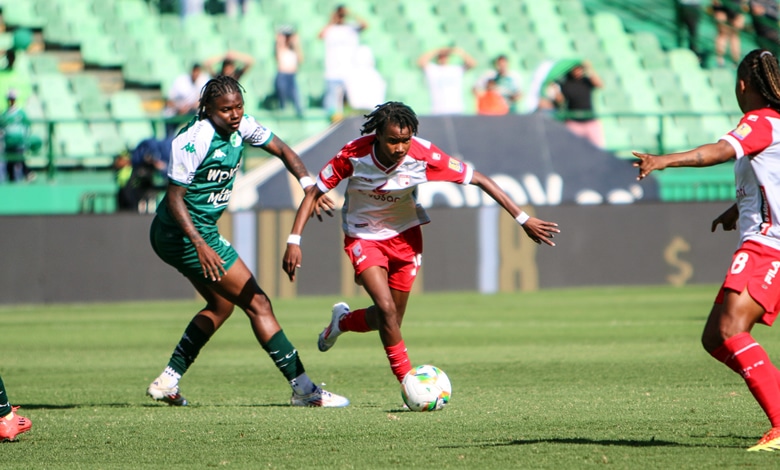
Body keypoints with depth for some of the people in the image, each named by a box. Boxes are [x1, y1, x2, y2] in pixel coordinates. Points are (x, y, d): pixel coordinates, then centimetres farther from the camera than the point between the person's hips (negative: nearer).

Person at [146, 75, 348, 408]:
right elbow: (175, 196, -23)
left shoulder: (240, 126, 0)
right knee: (257, 303, -8)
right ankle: (303, 390, -6)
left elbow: (281, 149, 10)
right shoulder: (194, 140, -24)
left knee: (221, 305, 23)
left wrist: (308, 184, -7)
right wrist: (200, 245, -33)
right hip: (185, 234, -10)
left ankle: (167, 382, 21)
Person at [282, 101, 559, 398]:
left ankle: (342, 321, 39)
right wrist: (294, 241, -23)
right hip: (363, 237, -2)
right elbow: (314, 193, -15)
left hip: (405, 236, 2)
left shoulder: (424, 156, -25)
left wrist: (523, 219, -20)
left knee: (390, 321, 8)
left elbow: (480, 180, -19)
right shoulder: (354, 155, -26)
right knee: (387, 309, -21)